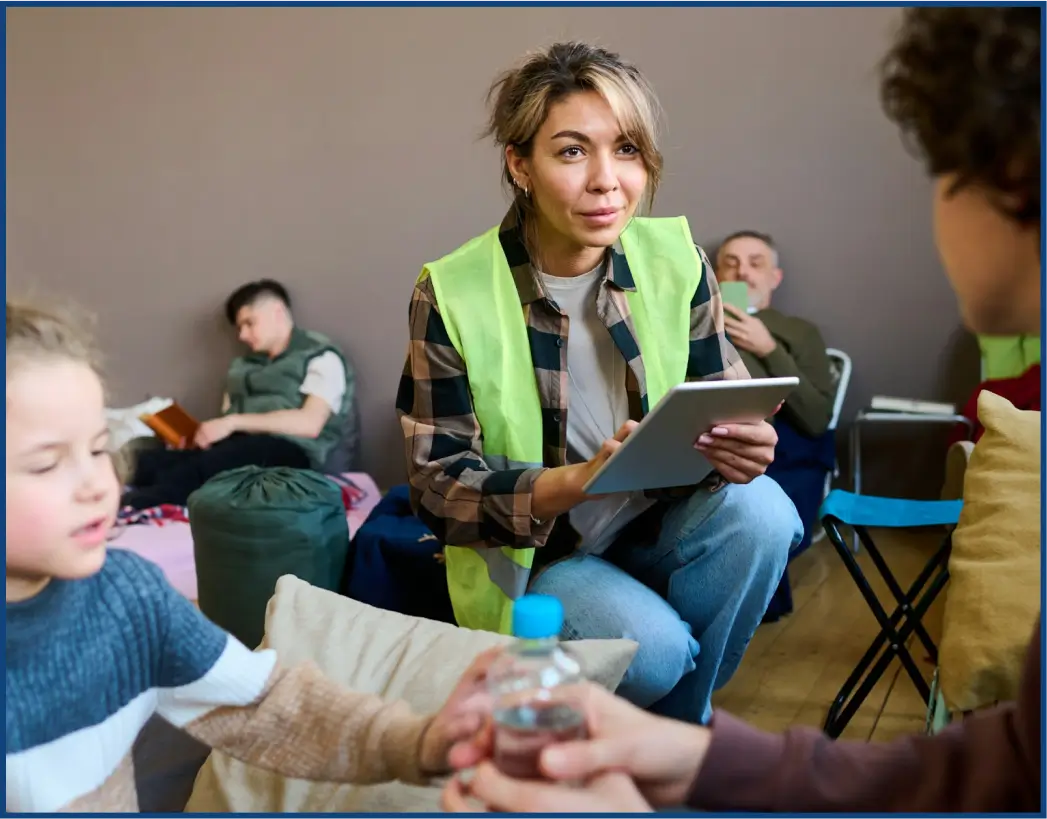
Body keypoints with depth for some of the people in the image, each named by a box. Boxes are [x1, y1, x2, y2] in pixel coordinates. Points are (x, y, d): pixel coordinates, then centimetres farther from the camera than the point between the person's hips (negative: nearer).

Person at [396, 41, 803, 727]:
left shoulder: (676, 258, -6)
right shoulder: (452, 296, -15)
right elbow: (437, 486, -15)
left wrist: (741, 446, -24)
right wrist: (577, 480, -32)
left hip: (659, 526, 4)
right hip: (531, 555, -3)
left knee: (757, 508, -26)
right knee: (654, 647, -30)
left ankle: (681, 723, -2)